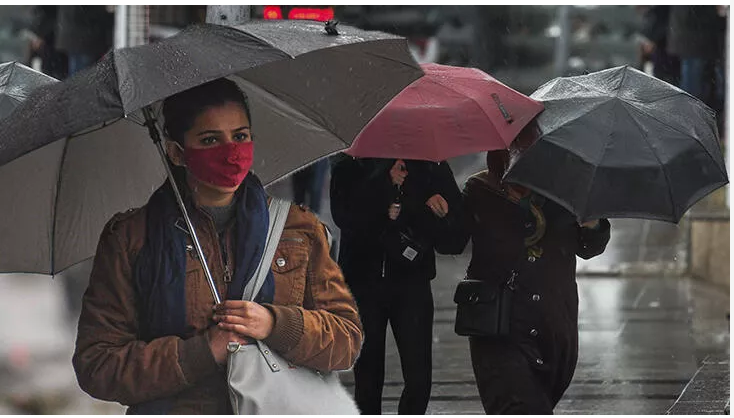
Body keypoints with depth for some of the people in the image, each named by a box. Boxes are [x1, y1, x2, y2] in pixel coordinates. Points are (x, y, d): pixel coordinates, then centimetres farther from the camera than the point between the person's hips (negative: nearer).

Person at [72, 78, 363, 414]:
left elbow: (348, 339, 12)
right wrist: (204, 352, -7)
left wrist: (276, 325, -6)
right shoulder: (129, 238, 8)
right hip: (174, 410, -1)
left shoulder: (299, 227, 15)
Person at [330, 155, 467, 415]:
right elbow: (344, 217, -16)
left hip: (412, 282, 0)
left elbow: (454, 243, 1)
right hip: (362, 283, 0)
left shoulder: (432, 169, 5)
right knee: (368, 377, 0)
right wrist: (385, 180, -22)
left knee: (419, 379, -9)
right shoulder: (350, 167, 4)